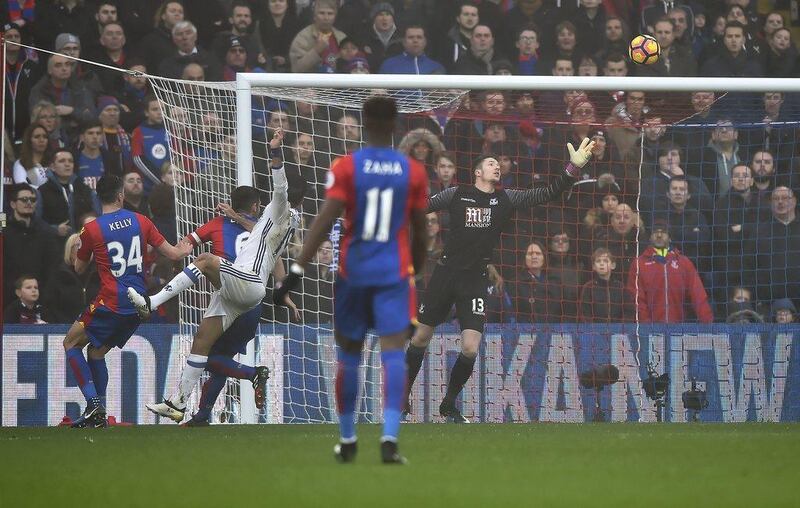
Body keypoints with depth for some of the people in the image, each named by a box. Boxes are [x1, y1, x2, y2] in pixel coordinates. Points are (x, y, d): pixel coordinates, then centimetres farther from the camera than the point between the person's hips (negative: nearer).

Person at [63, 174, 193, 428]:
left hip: (111, 303, -6)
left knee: (71, 343, 9)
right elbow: (173, 253, 10)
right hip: (138, 305, 6)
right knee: (96, 352, 19)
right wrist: (185, 249, 32)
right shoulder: (140, 221, 3)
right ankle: (99, 414, 14)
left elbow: (79, 268, 8)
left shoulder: (91, 229, -7)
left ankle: (93, 403, -6)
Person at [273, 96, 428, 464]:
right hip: (395, 274, 0)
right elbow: (419, 231, 9)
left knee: (348, 355, 14)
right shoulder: (413, 172, 2)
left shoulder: (346, 168, -4)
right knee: (393, 353, -6)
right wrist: (416, 273, 24)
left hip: (354, 271, 0)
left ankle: (347, 441, 23)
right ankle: (389, 437, -23)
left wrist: (297, 270, -14)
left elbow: (325, 221, -13)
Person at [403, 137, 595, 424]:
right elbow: (422, 207, 9)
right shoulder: (457, 194, 2)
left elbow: (547, 195, 0)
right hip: (446, 273, -1)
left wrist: (573, 168, -10)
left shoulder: (506, 199, 5)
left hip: (475, 280, 1)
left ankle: (449, 405, 11)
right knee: (421, 338, 6)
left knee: (470, 349, -9)